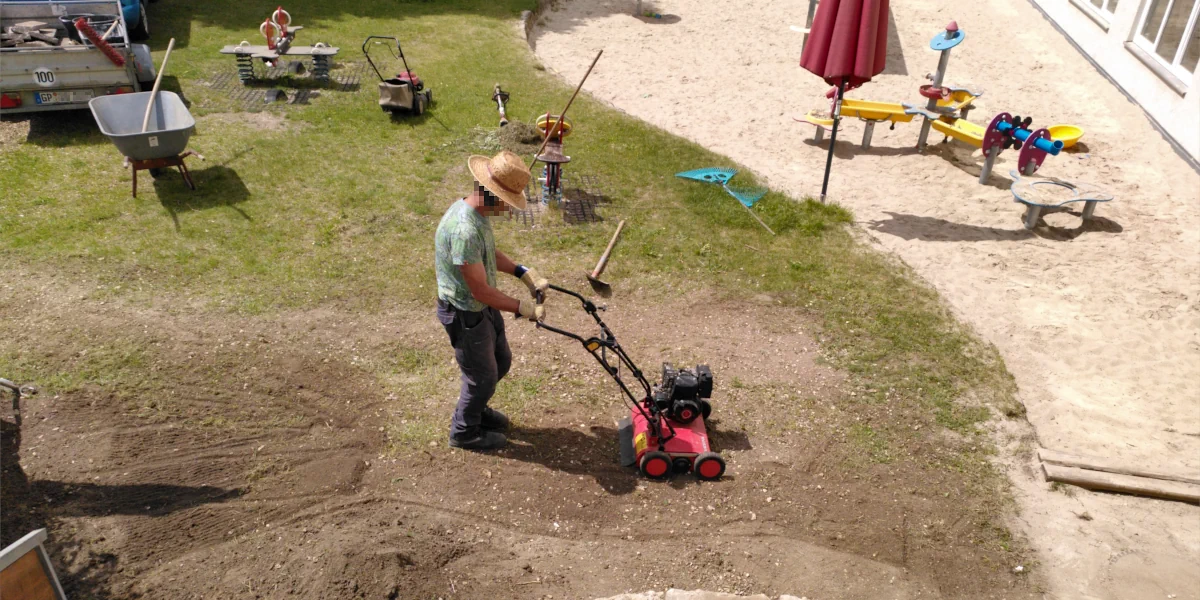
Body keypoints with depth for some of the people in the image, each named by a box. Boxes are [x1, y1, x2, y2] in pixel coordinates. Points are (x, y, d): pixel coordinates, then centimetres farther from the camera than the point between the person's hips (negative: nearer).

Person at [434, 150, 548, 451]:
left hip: (484, 307, 9)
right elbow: (481, 291, -29)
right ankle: (465, 432, 34)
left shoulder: (477, 211, -4)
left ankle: (476, 408, 49)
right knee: (482, 376, 10)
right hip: (465, 314, -9)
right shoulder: (464, 230, -35)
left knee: (501, 361, 24)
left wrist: (525, 274, 5)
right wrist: (524, 308, -19)